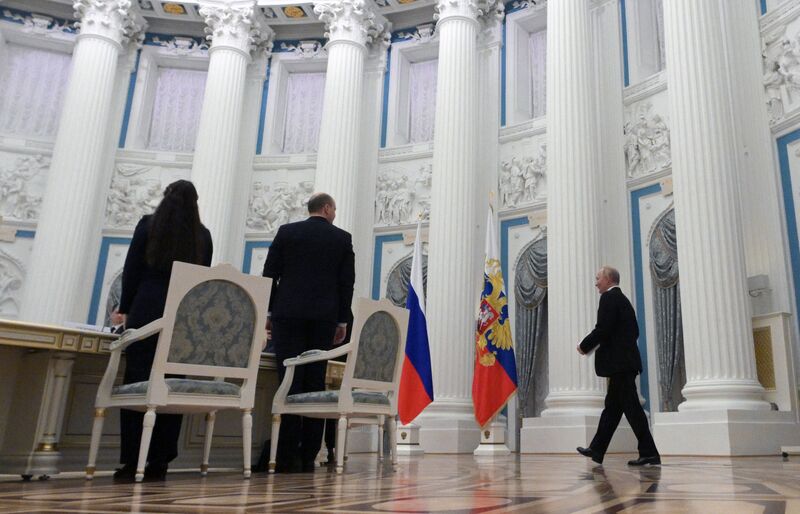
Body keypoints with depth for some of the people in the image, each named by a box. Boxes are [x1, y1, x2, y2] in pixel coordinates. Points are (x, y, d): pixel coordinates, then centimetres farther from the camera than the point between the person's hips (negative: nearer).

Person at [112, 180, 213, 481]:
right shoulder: (203, 235, 9)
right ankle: (159, 462, 6)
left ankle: (131, 461, 0)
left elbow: (132, 270, 4)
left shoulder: (148, 225, 5)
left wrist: (125, 309, 12)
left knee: (137, 383, 1)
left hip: (147, 311, -1)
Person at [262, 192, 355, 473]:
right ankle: (308, 457, 4)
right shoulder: (343, 238, 7)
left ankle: (288, 456, -4)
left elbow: (270, 274, 5)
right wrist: (342, 321, 10)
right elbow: (347, 283, 5)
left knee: (289, 381, -2)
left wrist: (269, 312, 10)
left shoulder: (286, 231, 8)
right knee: (315, 383, 3)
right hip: (325, 317, 0)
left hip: (288, 313, 0)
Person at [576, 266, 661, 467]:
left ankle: (649, 453, -5)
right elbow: (633, 331, 20)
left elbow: (603, 329, -20)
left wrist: (584, 346, -6)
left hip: (618, 362, -10)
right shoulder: (623, 300, 20)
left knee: (631, 407, -7)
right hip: (625, 361, 10)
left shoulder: (609, 298, -10)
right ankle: (596, 450, 18)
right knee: (612, 406, 11)